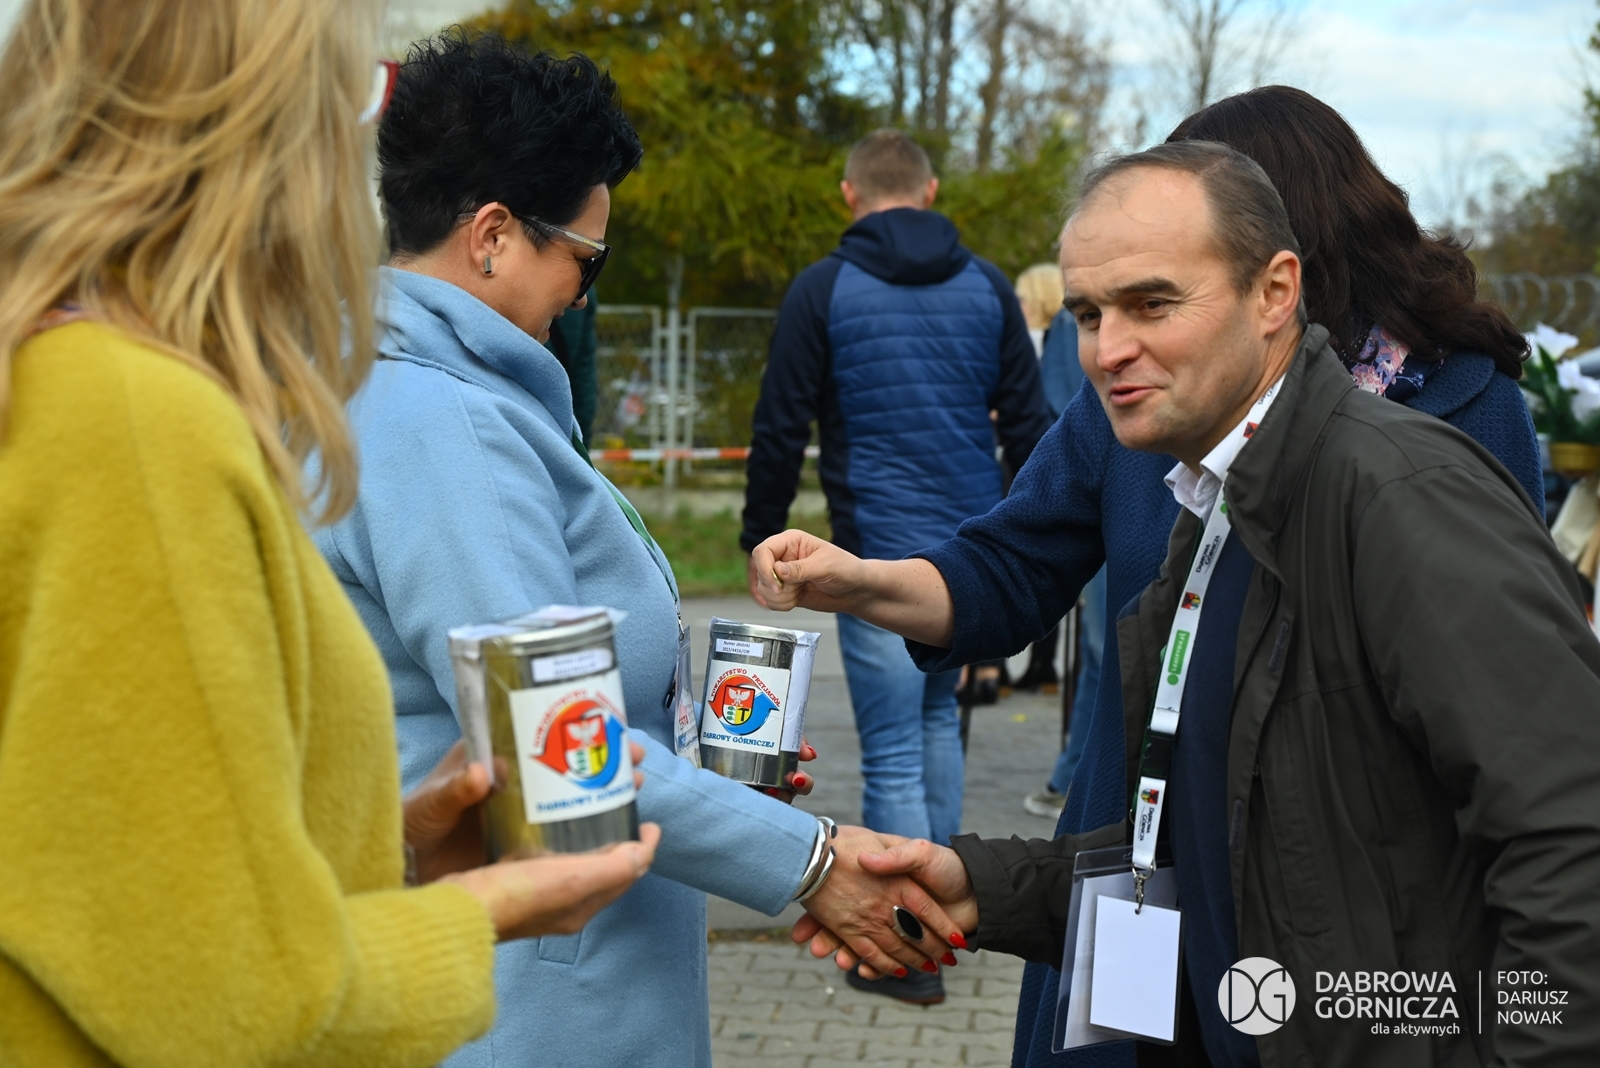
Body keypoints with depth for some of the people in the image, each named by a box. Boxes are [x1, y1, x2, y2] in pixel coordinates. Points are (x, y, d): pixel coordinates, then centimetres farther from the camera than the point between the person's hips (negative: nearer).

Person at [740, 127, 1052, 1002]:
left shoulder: (822, 289, -3)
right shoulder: (986, 287, 7)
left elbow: (781, 429, -3)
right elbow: (1028, 423, 9)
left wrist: (763, 537, 8)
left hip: (879, 551, -4)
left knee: (892, 749, 0)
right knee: (937, 713, 23)